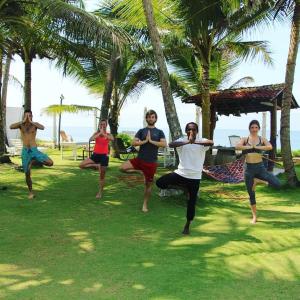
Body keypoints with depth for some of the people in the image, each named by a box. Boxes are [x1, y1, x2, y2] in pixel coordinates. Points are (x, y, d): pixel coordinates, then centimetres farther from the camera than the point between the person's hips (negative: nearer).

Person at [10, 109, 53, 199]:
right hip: (25, 151, 1)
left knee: (50, 163, -19)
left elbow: (42, 127, -23)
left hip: (34, 150, -1)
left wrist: (31, 122, -21)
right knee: (27, 174, 2)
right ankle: (31, 192, 23)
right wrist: (23, 121, -19)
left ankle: (34, 160, 6)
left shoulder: (35, 124, 0)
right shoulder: (21, 124, 4)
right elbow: (11, 127, -17)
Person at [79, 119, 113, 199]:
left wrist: (103, 133, -29)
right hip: (95, 154, 2)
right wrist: (99, 133, -23)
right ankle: (96, 166, 4)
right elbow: (91, 139, -20)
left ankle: (100, 192, 20)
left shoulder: (108, 134, 0)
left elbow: (112, 139, -26)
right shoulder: (96, 133, 2)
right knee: (81, 165, -11)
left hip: (104, 155, -2)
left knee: (102, 175, 6)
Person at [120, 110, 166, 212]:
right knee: (123, 167, -21)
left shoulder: (159, 132, 4)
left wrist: (151, 141, -15)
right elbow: (133, 143, -4)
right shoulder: (142, 131, 5)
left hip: (151, 162, -1)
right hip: (139, 159, 1)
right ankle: (140, 171, 3)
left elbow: (164, 144, -11)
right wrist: (145, 141, -15)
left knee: (148, 184, 6)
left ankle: (145, 204, 23)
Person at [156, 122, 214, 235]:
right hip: (181, 173, 1)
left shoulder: (202, 141, -3)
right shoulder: (182, 141, -2)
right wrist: (187, 142, -36)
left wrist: (195, 142, -38)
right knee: (160, 183, -16)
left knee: (192, 202, 7)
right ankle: (180, 185, 10)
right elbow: (171, 144, -24)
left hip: (195, 177, -1)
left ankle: (187, 226, 28)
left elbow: (211, 142, -26)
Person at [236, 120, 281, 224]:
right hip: (249, 168, 0)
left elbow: (270, 147, -18)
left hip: (260, 167, 1)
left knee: (277, 184, -19)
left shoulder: (262, 139, 3)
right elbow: (237, 146, -19)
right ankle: (254, 217, 23)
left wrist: (255, 147, -15)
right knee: (251, 195, 7)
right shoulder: (245, 139, 3)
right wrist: (250, 146, -14)